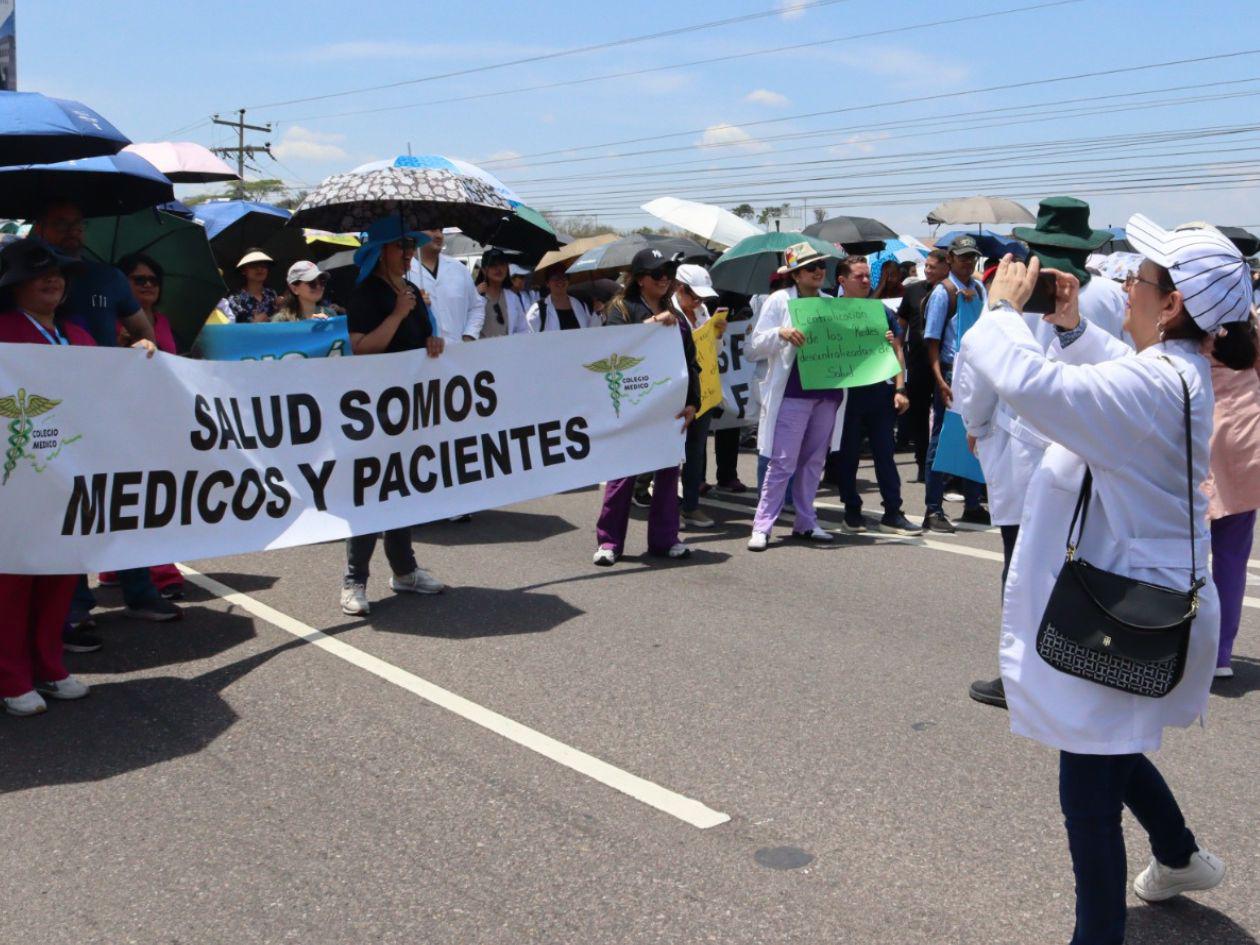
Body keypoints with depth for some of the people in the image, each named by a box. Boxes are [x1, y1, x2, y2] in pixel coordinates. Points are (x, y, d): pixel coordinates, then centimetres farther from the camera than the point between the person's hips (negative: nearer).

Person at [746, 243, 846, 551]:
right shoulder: (780, 300, 0)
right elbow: (755, 346, -4)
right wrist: (781, 333, -21)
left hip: (827, 393, 5)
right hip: (792, 394, -5)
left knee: (814, 461, 10)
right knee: (783, 462, -6)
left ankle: (805, 522, 19)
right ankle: (762, 526, 0)